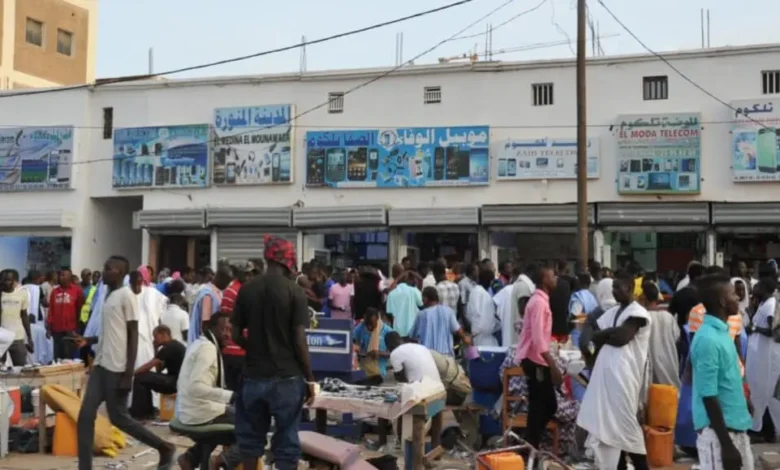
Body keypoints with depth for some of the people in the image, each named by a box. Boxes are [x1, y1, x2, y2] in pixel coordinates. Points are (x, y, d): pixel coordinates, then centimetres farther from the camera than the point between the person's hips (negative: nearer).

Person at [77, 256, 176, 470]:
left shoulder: (126, 296, -11)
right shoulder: (108, 295, 16)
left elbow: (133, 335, -14)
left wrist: (129, 373, -18)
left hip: (117, 368, -8)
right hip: (100, 365, 8)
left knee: (119, 418, 0)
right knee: (85, 416, 1)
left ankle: (164, 447, 15)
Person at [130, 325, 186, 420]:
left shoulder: (169, 347, -12)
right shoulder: (175, 346, 18)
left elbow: (149, 365, -12)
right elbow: (159, 369, 20)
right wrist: (156, 350, 13)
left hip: (175, 382, -10)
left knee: (140, 378, -10)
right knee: (145, 379, 18)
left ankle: (137, 414, -5)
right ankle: (148, 412, 16)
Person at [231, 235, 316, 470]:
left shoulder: (246, 290, 1)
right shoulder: (295, 291, -10)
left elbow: (236, 335, 5)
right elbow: (299, 340, -12)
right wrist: (309, 378, -3)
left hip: (254, 375, 3)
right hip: (287, 377, -3)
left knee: (251, 436, 16)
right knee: (286, 440, 6)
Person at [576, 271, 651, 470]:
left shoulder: (638, 313, -6)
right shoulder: (612, 312, 18)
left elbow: (621, 337, -18)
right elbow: (595, 337, 12)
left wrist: (605, 334, -1)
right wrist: (611, 332, -5)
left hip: (624, 375, -8)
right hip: (605, 374, 8)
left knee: (626, 425, -6)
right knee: (610, 424, 10)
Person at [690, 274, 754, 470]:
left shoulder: (722, 331, 7)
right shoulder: (708, 339, -21)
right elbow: (709, 396, -22)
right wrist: (726, 444, -21)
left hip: (735, 426, 9)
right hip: (717, 430, -9)